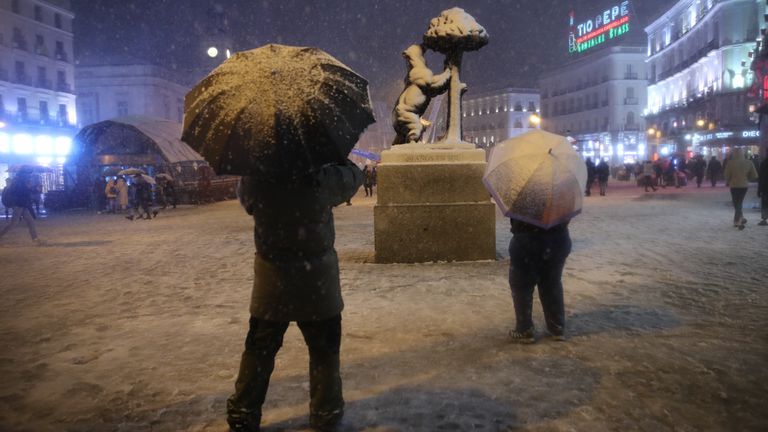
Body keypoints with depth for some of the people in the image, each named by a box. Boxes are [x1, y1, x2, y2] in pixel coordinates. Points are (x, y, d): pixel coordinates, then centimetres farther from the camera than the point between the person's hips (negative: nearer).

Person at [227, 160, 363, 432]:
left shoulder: (255, 180, -10)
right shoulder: (323, 178, -15)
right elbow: (354, 175, 4)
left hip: (272, 280, 2)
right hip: (317, 280, -1)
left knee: (259, 349, 15)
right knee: (324, 349, 14)